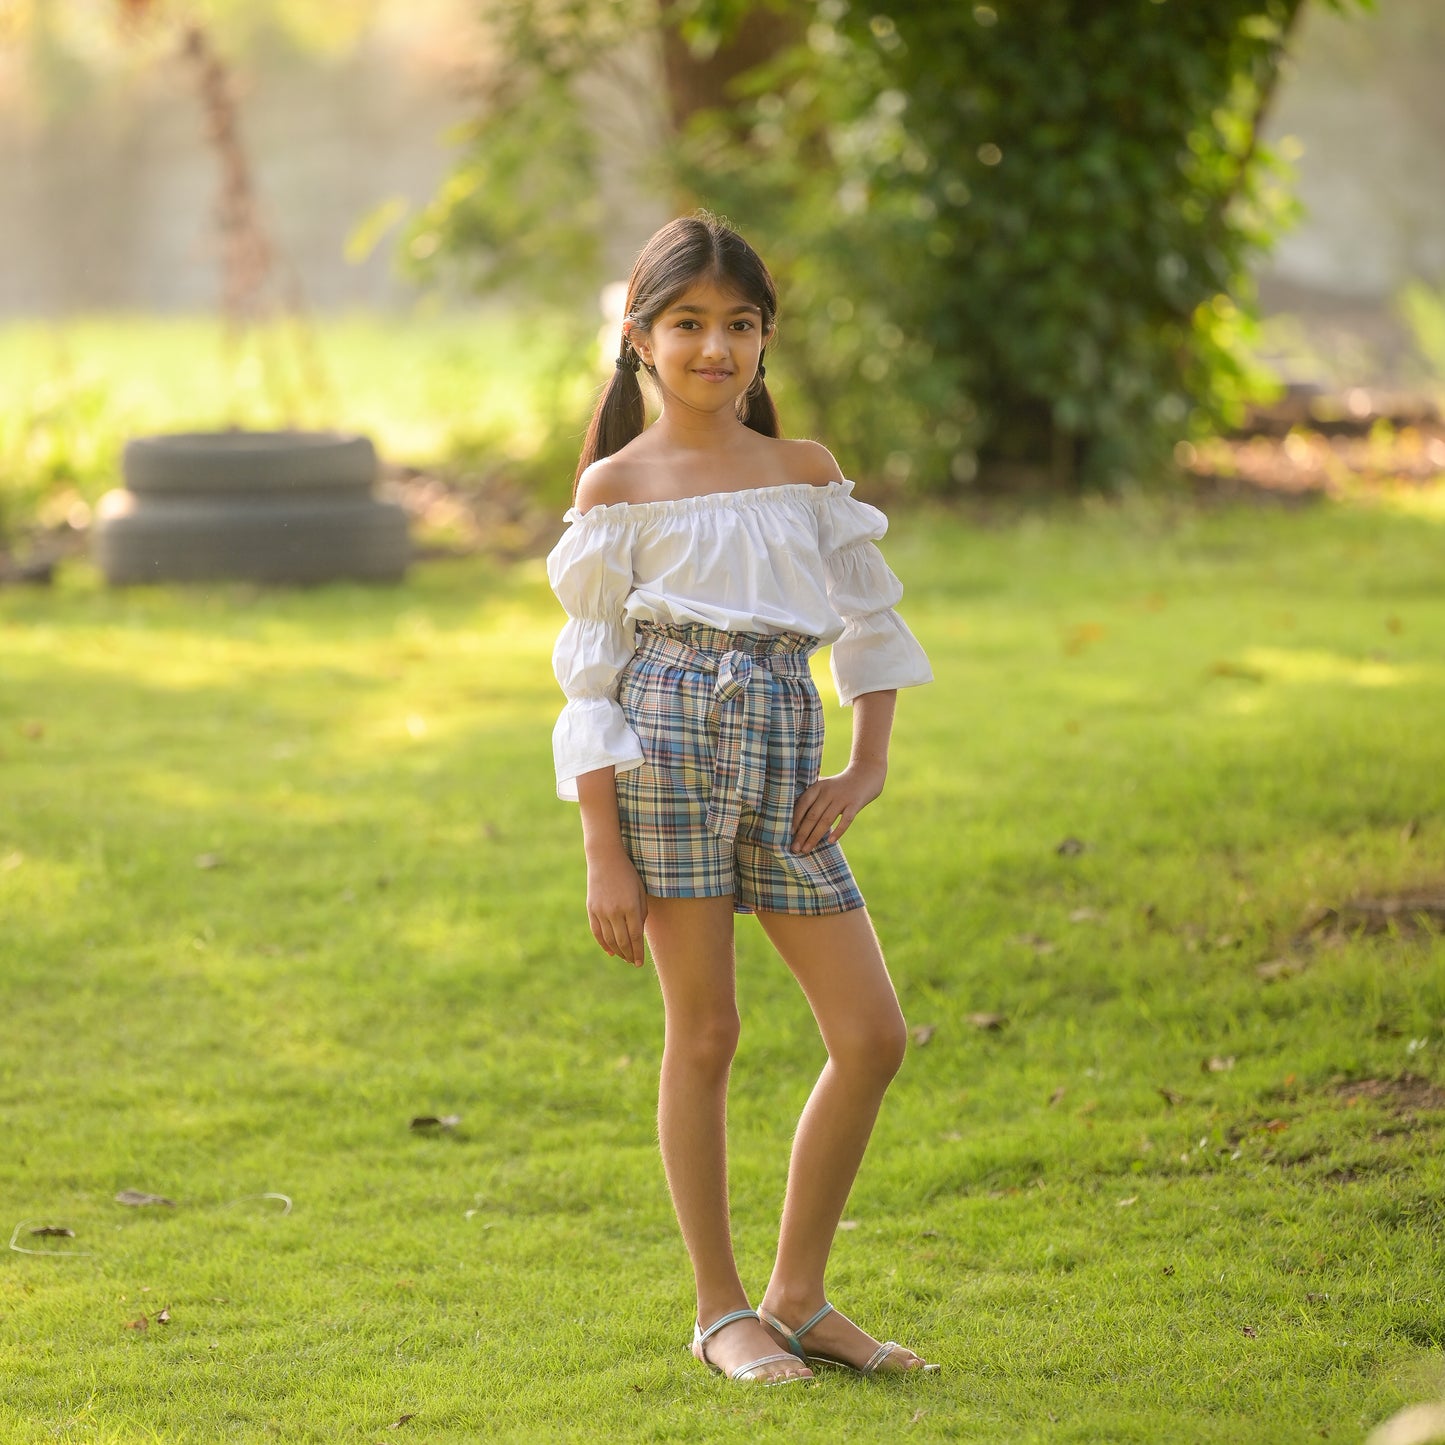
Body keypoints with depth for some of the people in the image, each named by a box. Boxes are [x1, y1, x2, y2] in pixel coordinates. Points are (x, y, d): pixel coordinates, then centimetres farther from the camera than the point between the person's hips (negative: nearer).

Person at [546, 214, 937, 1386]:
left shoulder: (808, 473, 13)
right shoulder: (618, 486, 2)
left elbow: (872, 620, 20)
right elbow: (590, 680, 0)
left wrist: (869, 768, 7)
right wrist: (605, 855, -6)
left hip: (784, 747, 4)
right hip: (669, 738, -4)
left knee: (873, 1034, 1)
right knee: (704, 1031, 0)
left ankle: (798, 1298, 14)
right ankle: (720, 1308, 13)